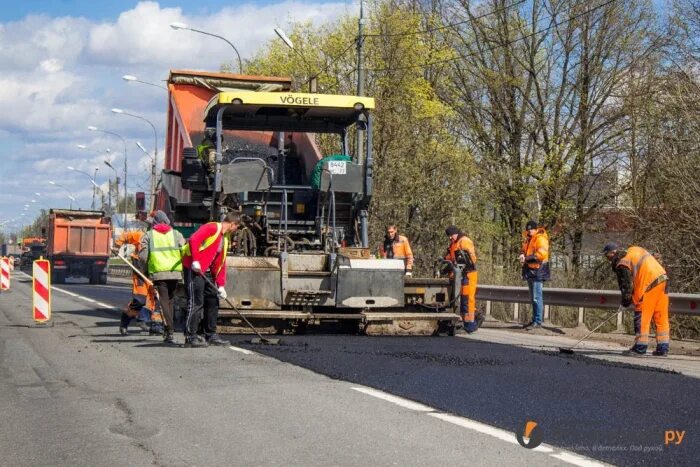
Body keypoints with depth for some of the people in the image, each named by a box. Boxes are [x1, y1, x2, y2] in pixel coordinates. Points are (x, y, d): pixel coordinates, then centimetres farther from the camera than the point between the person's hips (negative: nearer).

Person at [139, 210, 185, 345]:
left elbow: (143, 256, -1)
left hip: (158, 273, -3)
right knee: (170, 300, 18)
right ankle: (168, 329, 22)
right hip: (175, 273, 3)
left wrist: (146, 269, 14)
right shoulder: (176, 234, 11)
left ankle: (170, 331, -11)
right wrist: (183, 269, 14)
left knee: (164, 301, -2)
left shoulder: (148, 235, 6)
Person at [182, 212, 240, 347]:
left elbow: (222, 263, 18)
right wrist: (195, 261, -27)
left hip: (207, 272, 10)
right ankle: (191, 337, -7)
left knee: (213, 301, 11)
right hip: (194, 268, -9)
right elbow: (193, 240, -23)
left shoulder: (225, 239, 18)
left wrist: (221, 285, 13)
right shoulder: (212, 228, -9)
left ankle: (211, 335, 19)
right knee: (196, 302, -10)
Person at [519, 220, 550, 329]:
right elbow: (525, 251, 26)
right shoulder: (528, 239, 17)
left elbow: (541, 254, -23)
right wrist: (522, 256, 3)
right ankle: (534, 320, 21)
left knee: (536, 297, -11)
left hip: (538, 271, -10)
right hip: (530, 271, 10)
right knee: (533, 298, 14)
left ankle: (538, 321, -10)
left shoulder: (541, 239, -12)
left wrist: (527, 257, -22)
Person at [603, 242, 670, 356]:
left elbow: (626, 285, -7)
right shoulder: (634, 250, 17)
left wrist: (625, 303, 6)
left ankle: (640, 348, 4)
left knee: (642, 317, 1)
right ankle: (663, 349, 12)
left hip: (650, 284, -9)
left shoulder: (622, 264, -8)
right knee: (661, 317, 9)